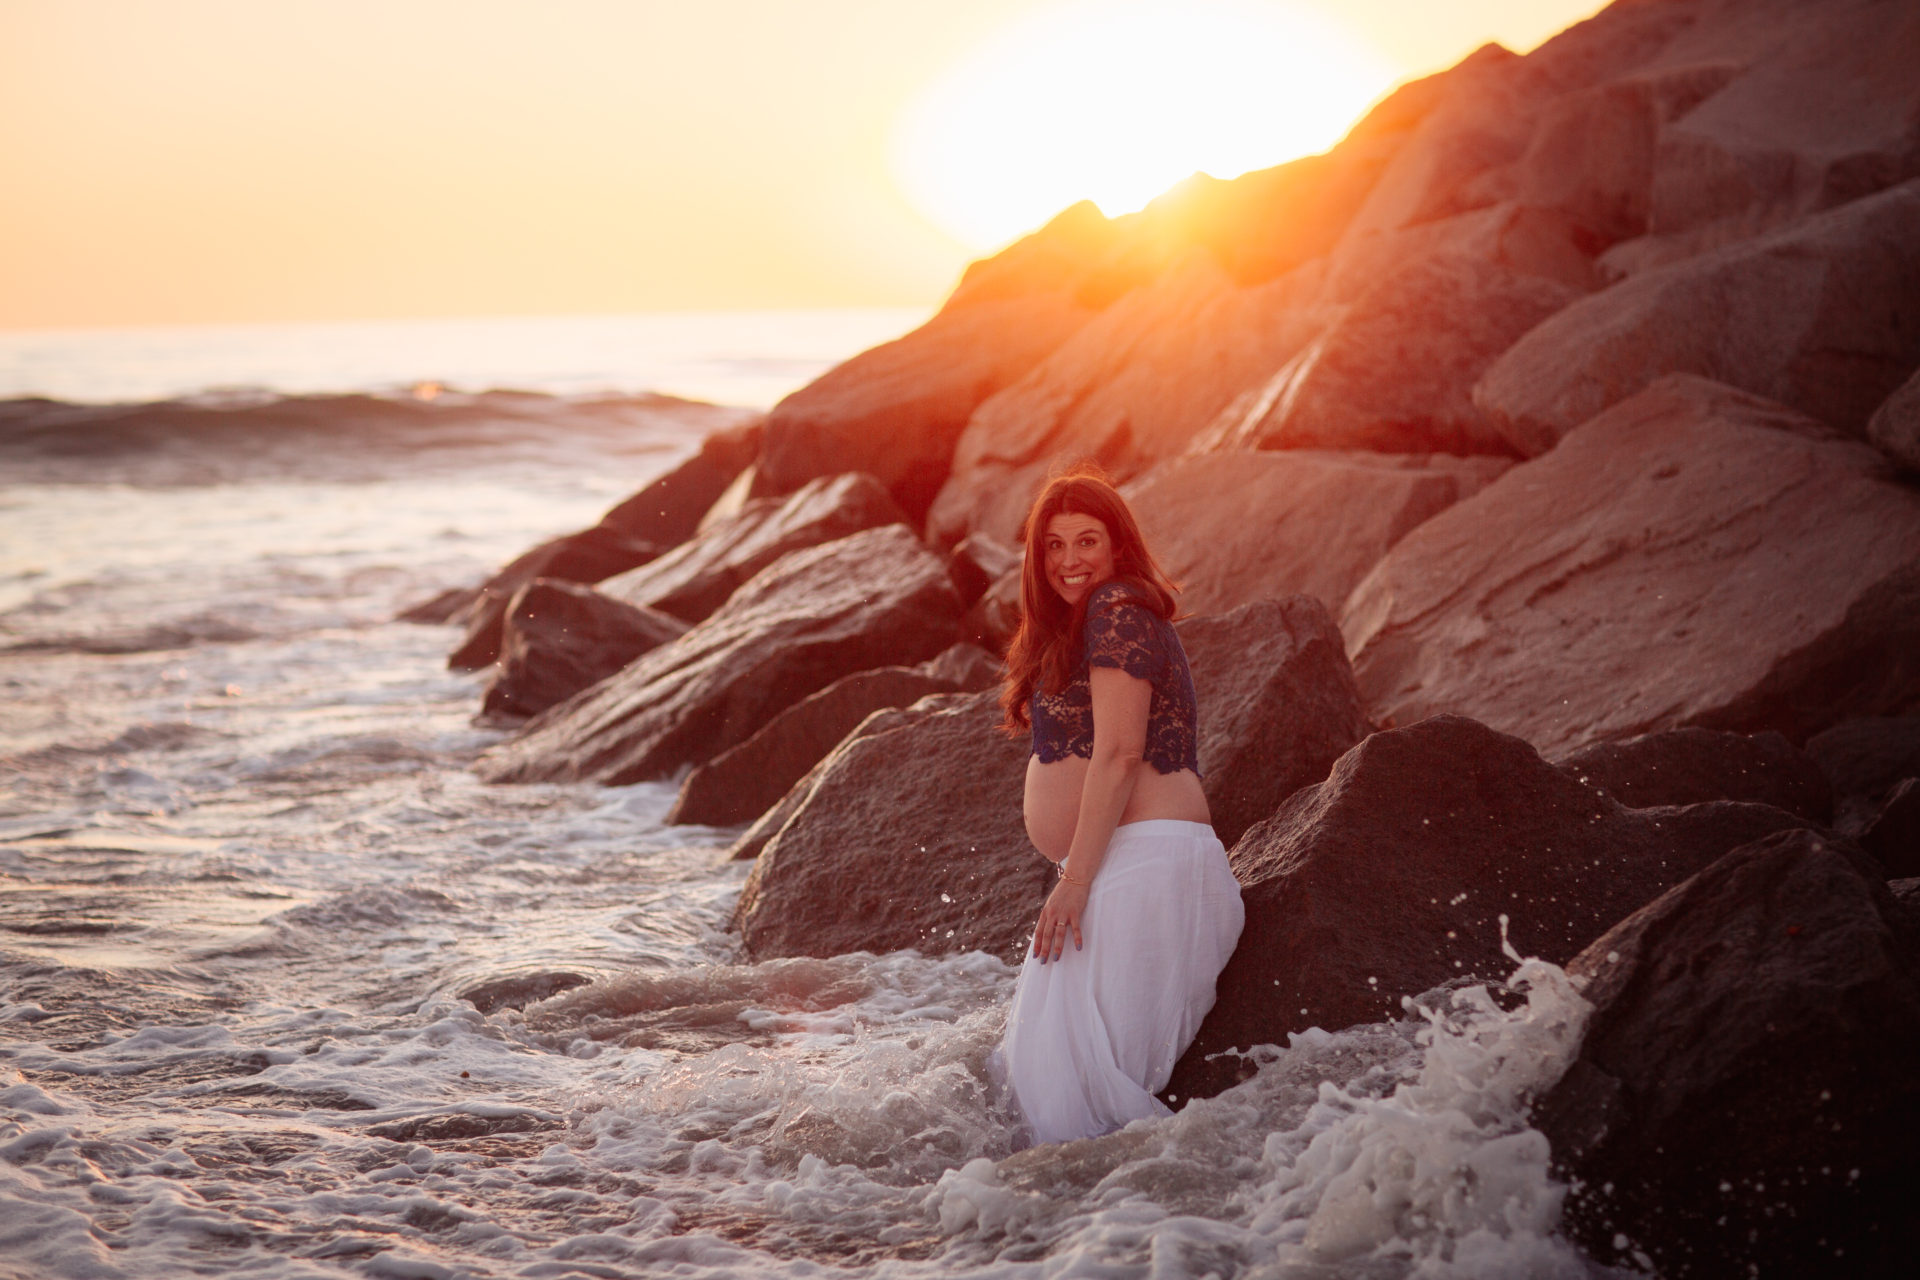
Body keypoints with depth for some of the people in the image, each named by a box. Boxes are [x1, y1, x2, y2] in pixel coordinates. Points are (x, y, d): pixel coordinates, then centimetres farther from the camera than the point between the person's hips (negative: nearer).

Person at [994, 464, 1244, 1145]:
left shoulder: (1116, 610, -9)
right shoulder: (1070, 629, 22)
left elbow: (1119, 751, -18)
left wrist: (1075, 880, -20)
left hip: (1146, 862, -12)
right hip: (1117, 871, 12)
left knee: (1080, 1064, -16)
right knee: (1037, 1056, 12)